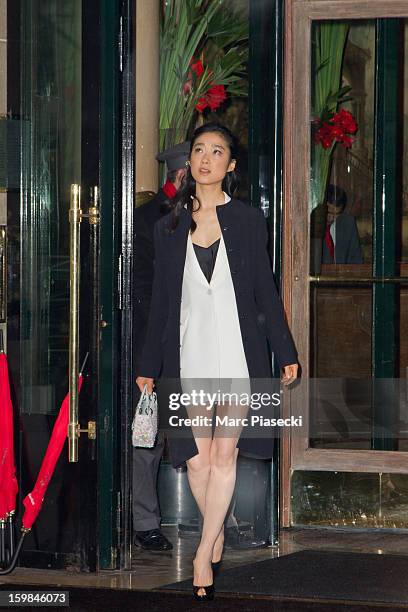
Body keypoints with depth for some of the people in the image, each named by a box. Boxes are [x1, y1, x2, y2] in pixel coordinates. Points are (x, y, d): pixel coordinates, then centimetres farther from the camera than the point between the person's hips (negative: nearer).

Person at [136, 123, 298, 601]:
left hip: (237, 354, -1)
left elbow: (265, 291, 7)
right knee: (197, 458, -2)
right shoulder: (169, 227, 9)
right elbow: (161, 301, 12)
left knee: (224, 455, -4)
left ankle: (204, 555, -2)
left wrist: (286, 354, 4)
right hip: (189, 355, 2)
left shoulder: (248, 220, 5)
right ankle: (217, 534, 17)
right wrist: (148, 366, 11)